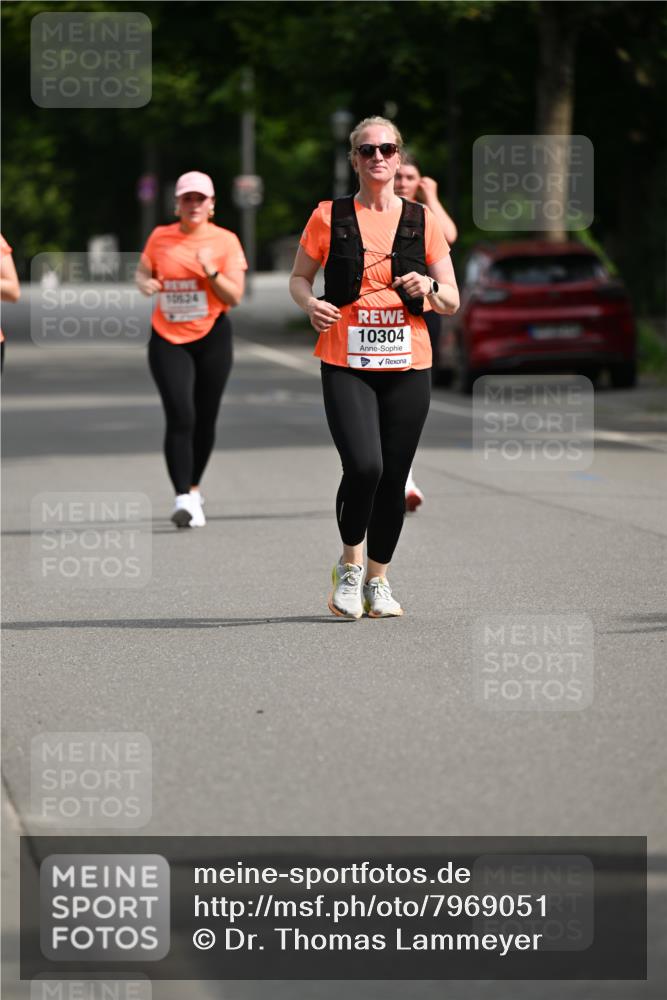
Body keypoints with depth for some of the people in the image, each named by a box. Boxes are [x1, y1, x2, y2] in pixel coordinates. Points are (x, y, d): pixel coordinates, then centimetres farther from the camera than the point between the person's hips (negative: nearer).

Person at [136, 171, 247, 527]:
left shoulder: (225, 241, -2)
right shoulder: (160, 237, 3)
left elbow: (234, 297, -5)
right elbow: (142, 272, 17)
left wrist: (211, 272, -22)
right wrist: (145, 283, -6)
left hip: (212, 337, 0)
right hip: (168, 339, 0)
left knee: (204, 419, 8)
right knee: (180, 416, -15)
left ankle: (193, 488, 28)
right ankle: (183, 498, -19)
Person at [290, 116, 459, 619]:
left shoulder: (422, 220, 6)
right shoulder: (329, 217, 2)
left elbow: (452, 300, 10)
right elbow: (299, 277, 13)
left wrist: (429, 288, -12)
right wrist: (311, 303, -9)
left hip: (407, 366, 2)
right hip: (346, 364, -2)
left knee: (394, 478, 4)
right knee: (364, 466, -19)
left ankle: (378, 579, 23)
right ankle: (351, 562, 5)